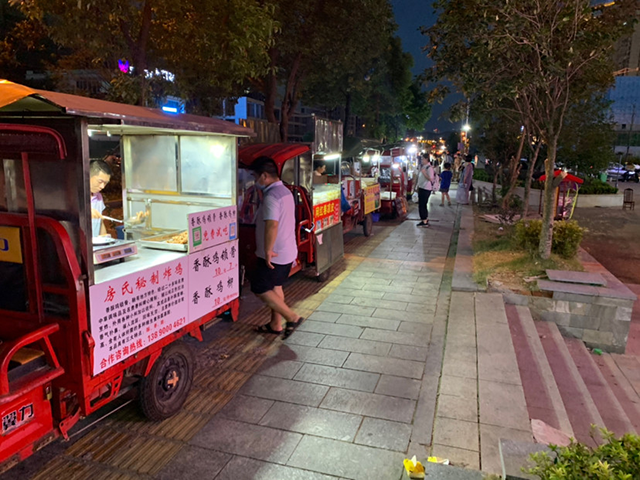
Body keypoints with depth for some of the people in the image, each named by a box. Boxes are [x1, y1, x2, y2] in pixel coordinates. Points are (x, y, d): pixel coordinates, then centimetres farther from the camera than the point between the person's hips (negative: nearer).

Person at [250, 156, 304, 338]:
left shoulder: (271, 196, -22)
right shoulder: (285, 191, 10)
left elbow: (272, 225, -33)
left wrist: (268, 251, -26)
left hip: (275, 254, -9)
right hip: (287, 251, 10)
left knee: (260, 289, 2)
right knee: (275, 286, 19)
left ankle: (292, 318, 2)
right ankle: (276, 324, 28)